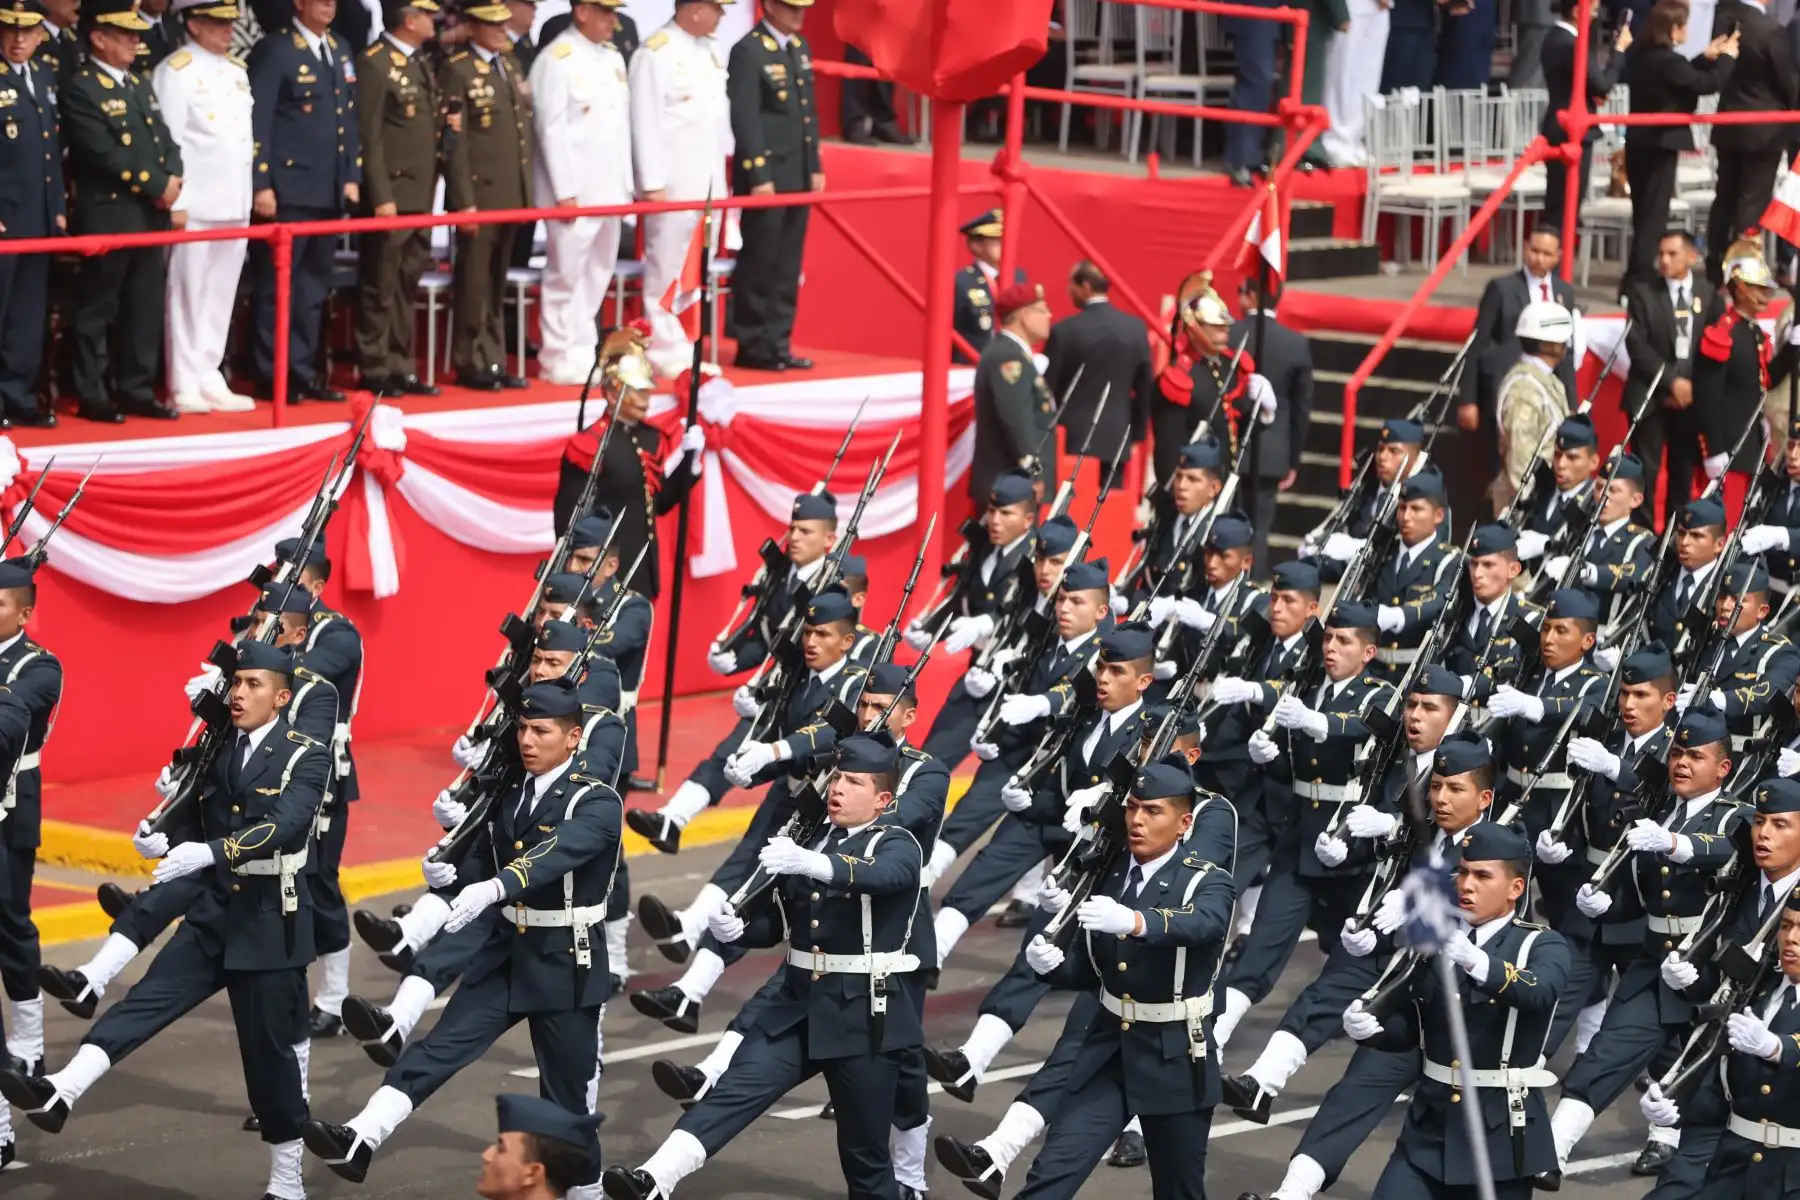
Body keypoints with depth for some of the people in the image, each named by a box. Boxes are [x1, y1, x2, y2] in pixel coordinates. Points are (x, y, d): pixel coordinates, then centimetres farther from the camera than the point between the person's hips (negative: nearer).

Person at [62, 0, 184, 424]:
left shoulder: (139, 86, 18)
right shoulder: (80, 89, -10)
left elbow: (164, 139, 16)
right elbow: (106, 153, -18)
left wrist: (173, 178, -5)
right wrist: (156, 185, -15)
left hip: (151, 215, 8)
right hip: (108, 218, -8)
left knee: (145, 309, 11)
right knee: (97, 309, 0)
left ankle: (137, 390, 18)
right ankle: (92, 396, 5)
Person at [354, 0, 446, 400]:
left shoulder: (422, 63, 15)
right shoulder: (375, 64, -11)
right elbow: (369, 137, -14)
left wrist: (448, 126, 2)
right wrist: (381, 197, -18)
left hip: (420, 197, 8)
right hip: (391, 197, -8)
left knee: (406, 288, 12)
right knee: (380, 288, 0)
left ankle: (401, 367, 18)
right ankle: (375, 372, 5)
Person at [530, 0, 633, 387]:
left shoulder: (614, 58, 13)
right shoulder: (556, 60, -10)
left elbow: (622, 126, 15)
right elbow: (552, 130, -13)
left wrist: (626, 184, 11)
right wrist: (565, 192, -15)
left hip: (608, 188, 7)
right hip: (573, 189, -7)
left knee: (598, 275, 9)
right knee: (566, 275, -3)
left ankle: (582, 352, 16)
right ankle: (560, 359, 3)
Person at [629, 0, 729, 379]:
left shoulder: (710, 50, 13)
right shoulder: (655, 53, -11)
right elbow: (646, 123, -13)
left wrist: (724, 176, 12)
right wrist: (653, 184, -15)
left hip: (710, 182, 7)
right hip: (673, 183, -7)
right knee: (668, 272, -3)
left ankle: (685, 349, 15)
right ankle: (667, 354, 2)